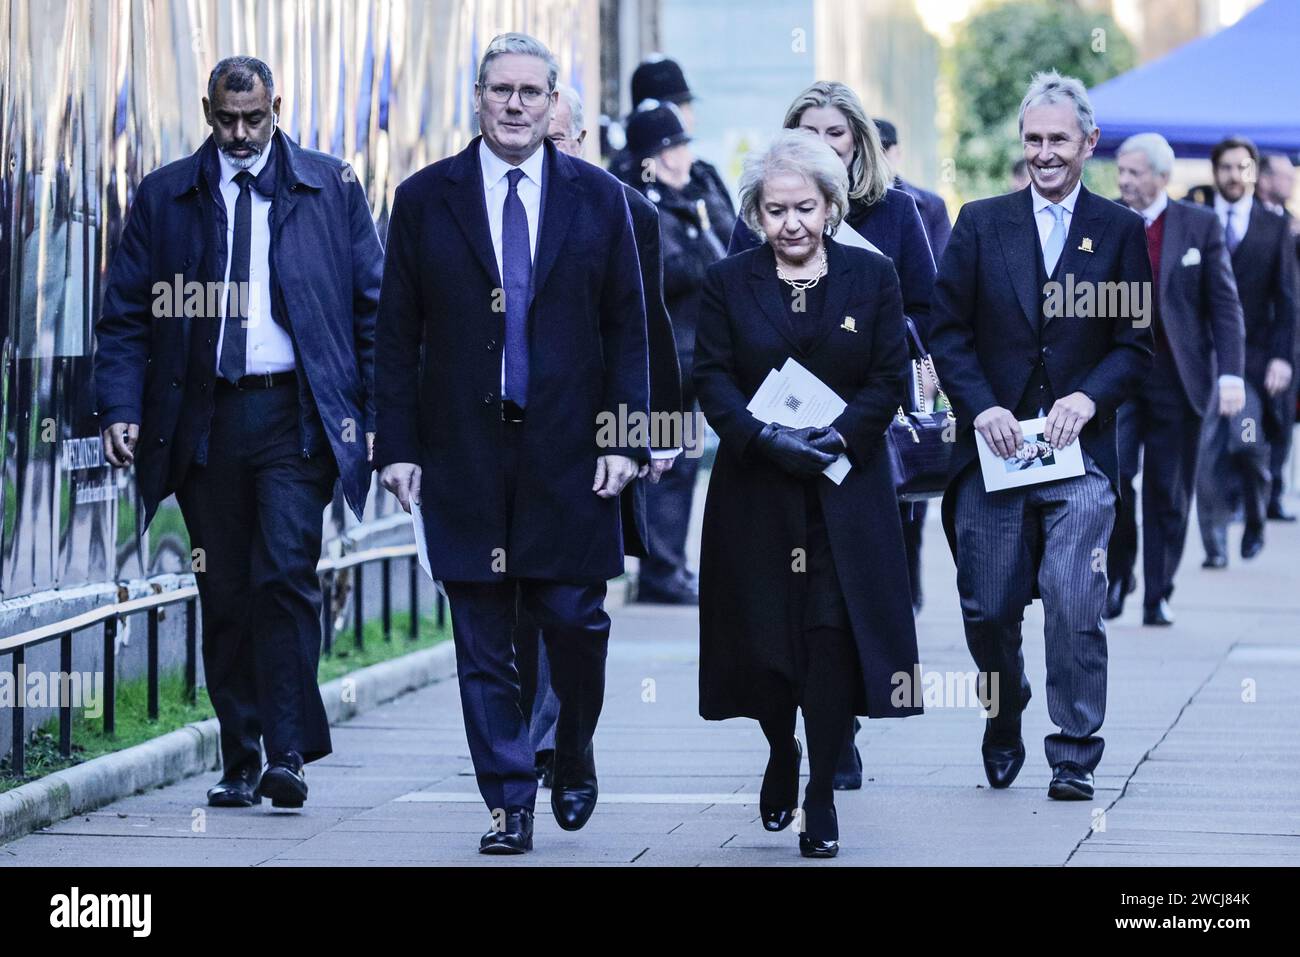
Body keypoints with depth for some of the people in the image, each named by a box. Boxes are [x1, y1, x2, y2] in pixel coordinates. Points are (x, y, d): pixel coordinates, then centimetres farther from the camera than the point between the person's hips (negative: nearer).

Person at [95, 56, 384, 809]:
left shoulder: (331, 189, 8)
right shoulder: (164, 198, 10)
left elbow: (374, 304, 8)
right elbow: (125, 315, 7)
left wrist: (378, 413, 0)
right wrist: (121, 408, -6)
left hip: (297, 416, -2)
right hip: (204, 419, 2)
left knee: (288, 575, -15)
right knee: (225, 596, 5)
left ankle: (288, 755, -14)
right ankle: (240, 763, 12)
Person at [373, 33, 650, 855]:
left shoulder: (599, 198, 5)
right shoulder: (425, 199, 4)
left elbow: (627, 328, 4)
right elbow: (398, 334, 4)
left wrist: (625, 438, -4)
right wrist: (397, 445, -3)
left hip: (568, 449, 0)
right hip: (464, 451, 0)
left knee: (574, 618, 0)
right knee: (483, 641, 2)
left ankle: (575, 758, 27)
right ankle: (510, 803, 8)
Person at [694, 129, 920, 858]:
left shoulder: (872, 276, 4)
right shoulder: (728, 283, 5)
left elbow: (891, 379, 0)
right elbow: (713, 381, -1)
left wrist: (837, 436, -15)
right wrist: (767, 438, -18)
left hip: (844, 489, -1)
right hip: (756, 489, 1)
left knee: (834, 633, -9)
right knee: (763, 635, 3)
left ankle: (822, 799, -1)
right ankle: (782, 751, 33)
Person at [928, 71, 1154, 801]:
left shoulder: (1121, 231, 6)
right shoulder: (981, 223, 7)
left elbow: (1136, 347, 5)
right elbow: (948, 331, 5)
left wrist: (1088, 397, -13)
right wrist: (981, 407, -10)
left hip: (1078, 449, -1)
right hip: (993, 445, 1)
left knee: (1075, 605, -11)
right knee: (988, 609, 5)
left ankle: (1075, 756, -1)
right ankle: (1004, 720, 32)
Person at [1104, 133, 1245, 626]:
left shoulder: (1200, 226, 3)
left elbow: (1224, 304, 1)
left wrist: (1231, 373, -8)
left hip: (1178, 377, 0)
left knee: (1169, 493, 3)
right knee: (1112, 477, -15)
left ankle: (1158, 596, 13)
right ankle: (1116, 576, 6)